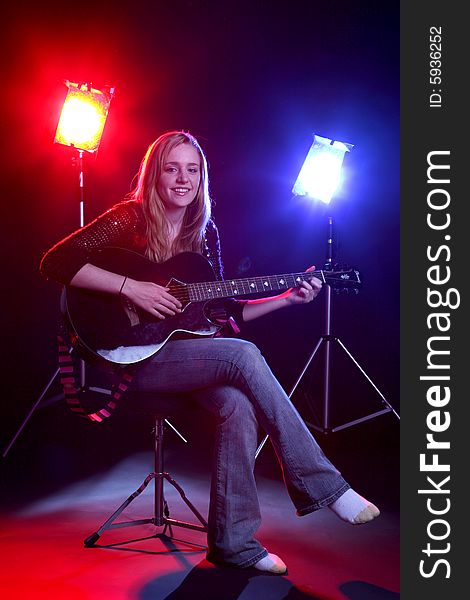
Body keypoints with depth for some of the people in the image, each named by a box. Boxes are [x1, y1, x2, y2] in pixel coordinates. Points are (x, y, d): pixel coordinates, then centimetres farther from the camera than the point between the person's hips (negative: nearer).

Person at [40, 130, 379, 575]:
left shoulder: (204, 233, 11)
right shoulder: (131, 218, -5)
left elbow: (224, 310, 14)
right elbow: (55, 262, -17)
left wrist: (288, 297, 5)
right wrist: (130, 287, -24)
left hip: (186, 351, 5)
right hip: (135, 356, -5)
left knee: (238, 404, -26)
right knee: (244, 355, -27)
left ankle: (232, 542, -14)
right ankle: (320, 485, -18)